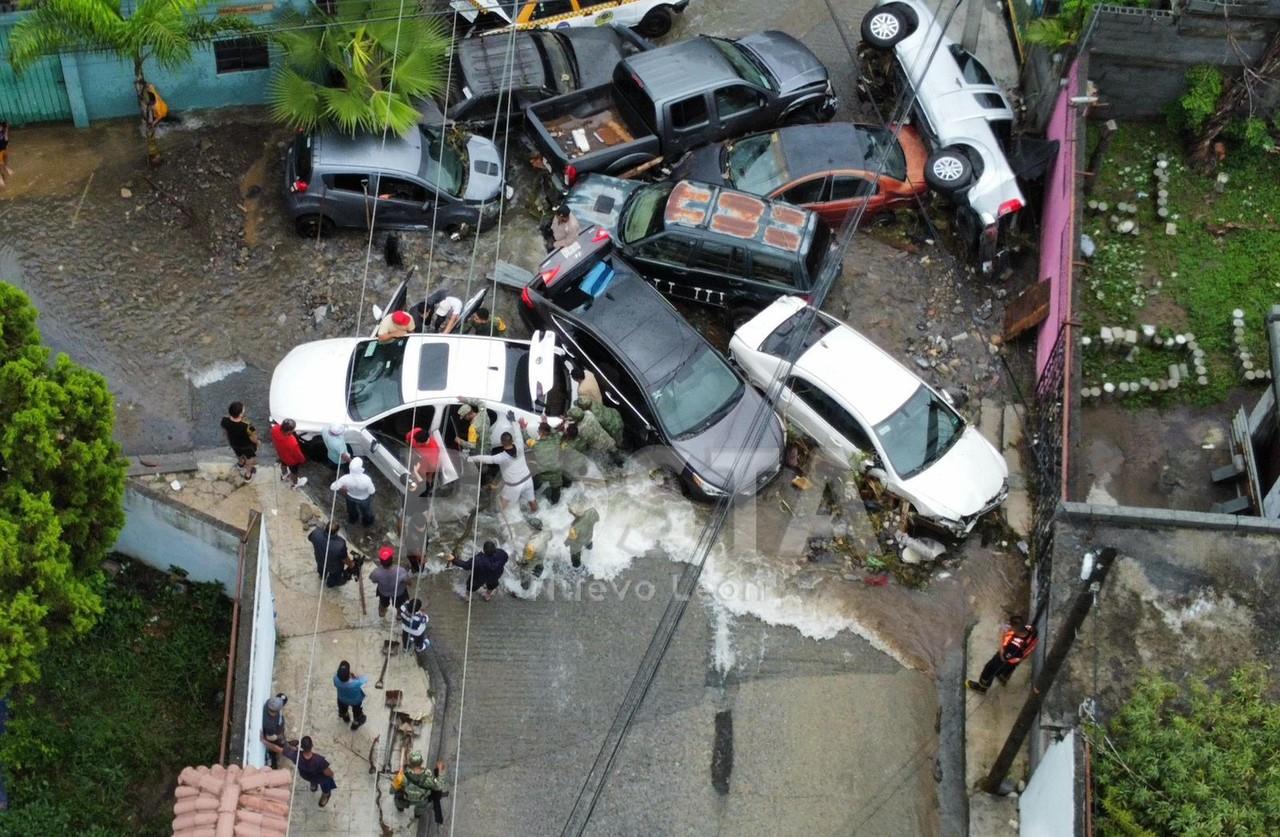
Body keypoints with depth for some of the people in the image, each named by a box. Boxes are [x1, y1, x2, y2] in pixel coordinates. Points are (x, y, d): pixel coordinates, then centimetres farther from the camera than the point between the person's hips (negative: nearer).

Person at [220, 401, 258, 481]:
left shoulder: (225, 420, -31)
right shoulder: (247, 427, -45)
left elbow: (225, 431, -8)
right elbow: (254, 440, -27)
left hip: (233, 443, 4)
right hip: (247, 446, -4)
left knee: (239, 455, 38)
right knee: (249, 460, 31)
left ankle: (241, 463, 70)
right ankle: (248, 475, 57)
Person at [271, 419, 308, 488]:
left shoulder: (275, 429, -35)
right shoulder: (292, 443, -48)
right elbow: (297, 454, -25)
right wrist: (302, 459, -3)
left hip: (281, 454, 5)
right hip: (291, 460, -5)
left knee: (283, 464, 38)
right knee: (294, 471, 27)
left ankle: (284, 474, 68)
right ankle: (294, 483, 55)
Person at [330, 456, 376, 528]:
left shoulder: (345, 478, -40)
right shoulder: (366, 479, -45)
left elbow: (332, 487, -26)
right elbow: (371, 492, -26)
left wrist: (341, 489, -6)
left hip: (350, 496, 2)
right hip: (364, 499, -2)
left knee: (352, 509, 38)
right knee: (366, 511, 34)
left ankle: (352, 520, 68)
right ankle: (367, 523, 64)